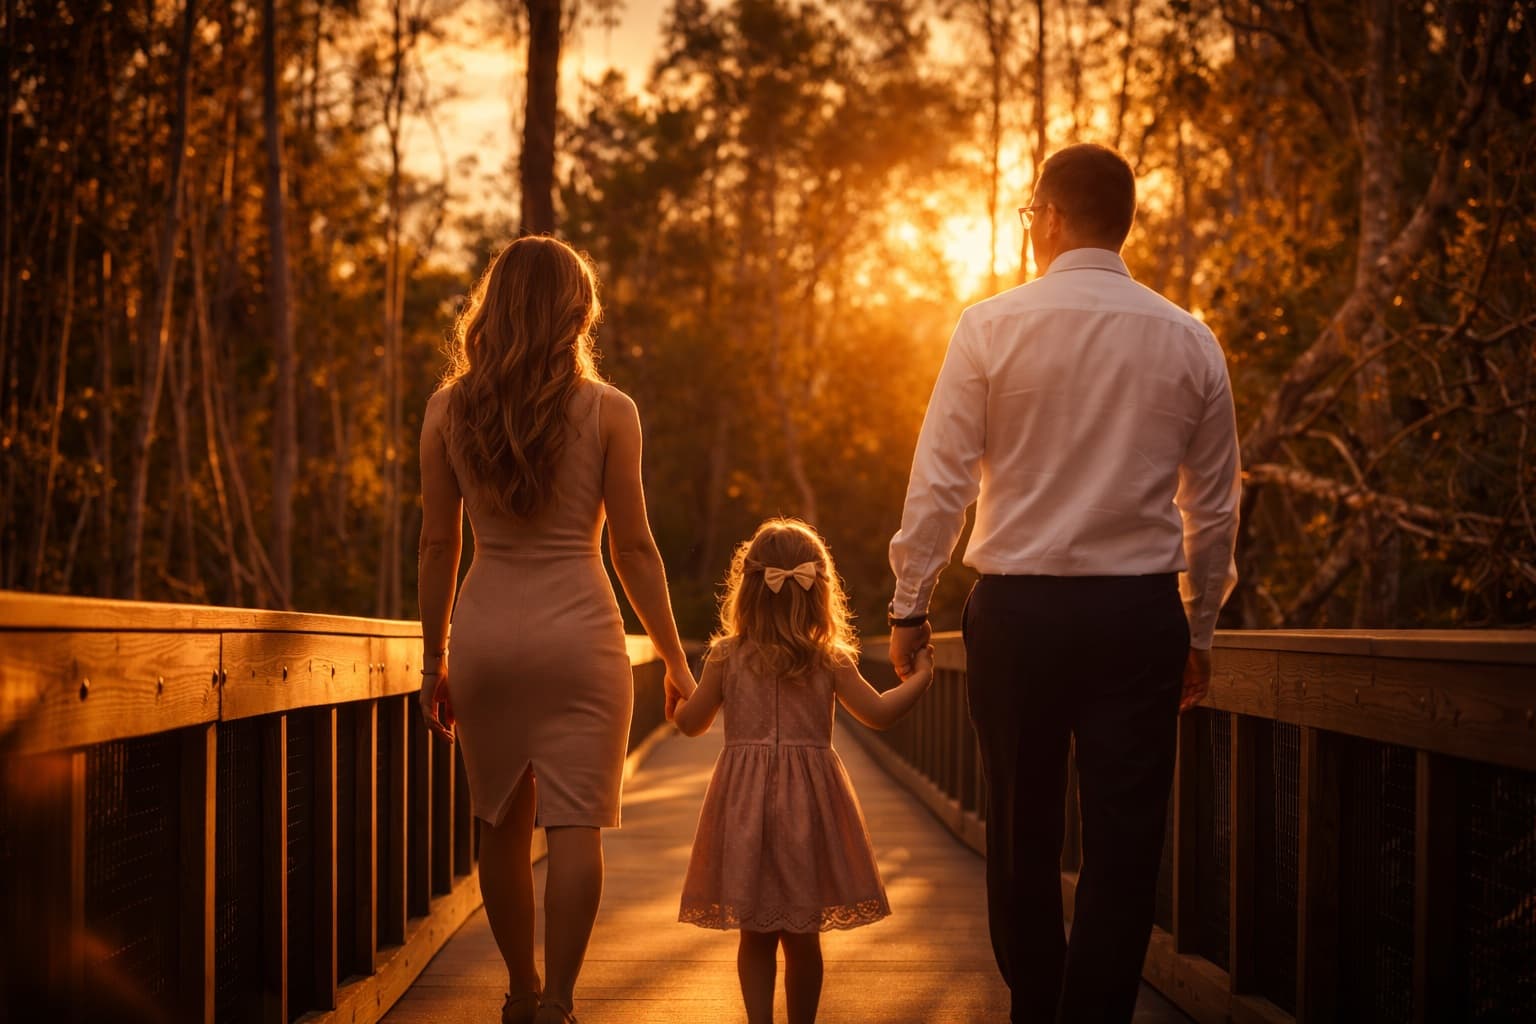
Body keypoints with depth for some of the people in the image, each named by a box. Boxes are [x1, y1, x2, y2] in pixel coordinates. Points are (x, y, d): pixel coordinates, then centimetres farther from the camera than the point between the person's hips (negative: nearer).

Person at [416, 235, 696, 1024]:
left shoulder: (448, 410, 2)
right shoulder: (606, 411, -4)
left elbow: (438, 546, 4)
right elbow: (633, 549, -3)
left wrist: (434, 663, 12)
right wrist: (674, 658, 6)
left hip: (486, 630, 3)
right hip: (578, 632, -3)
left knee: (503, 826, 15)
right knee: (574, 826, 0)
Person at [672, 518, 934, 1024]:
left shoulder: (726, 657, -2)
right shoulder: (830, 660, -4)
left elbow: (690, 722, 7)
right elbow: (878, 713, 0)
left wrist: (682, 692, 28)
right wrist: (920, 677, 15)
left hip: (746, 804, 0)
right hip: (809, 803, 0)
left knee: (756, 934, 6)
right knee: (803, 936, 9)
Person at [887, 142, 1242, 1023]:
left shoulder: (992, 326, -3)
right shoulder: (1190, 341, 5)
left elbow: (940, 480, -4)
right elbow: (1215, 506, 9)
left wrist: (910, 605, 6)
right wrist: (1199, 629, 19)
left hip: (1018, 610, -1)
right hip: (1140, 612, 1)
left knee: (1023, 835, 14)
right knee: (1124, 844, 3)